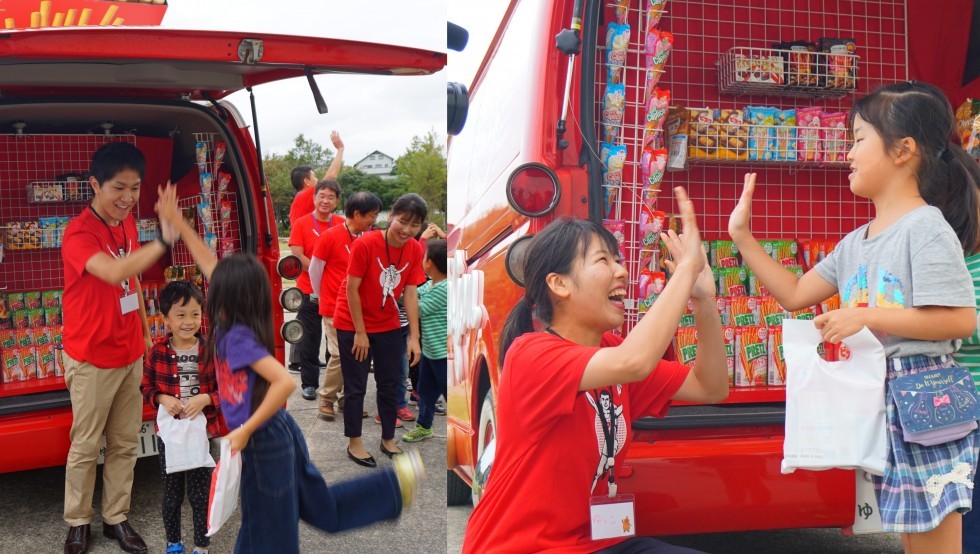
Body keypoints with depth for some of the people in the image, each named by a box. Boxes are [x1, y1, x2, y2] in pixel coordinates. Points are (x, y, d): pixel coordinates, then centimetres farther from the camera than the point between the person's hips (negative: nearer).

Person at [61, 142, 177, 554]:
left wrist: (145, 330, 18)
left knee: (125, 442, 13)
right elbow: (113, 273, -40)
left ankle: (116, 517, 27)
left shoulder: (127, 223, 2)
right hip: (92, 358, -6)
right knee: (86, 445, 9)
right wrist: (162, 241, -49)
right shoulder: (79, 234, -21)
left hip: (130, 353, 6)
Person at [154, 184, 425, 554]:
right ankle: (397, 482, 19)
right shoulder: (239, 326, 1)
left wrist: (245, 431, -27)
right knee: (324, 510, 21)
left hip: (264, 444, -9)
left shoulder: (236, 337, -21)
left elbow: (285, 382, -33)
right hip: (280, 434, 9)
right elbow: (208, 262, 11)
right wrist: (176, 220, 12)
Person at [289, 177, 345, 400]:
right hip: (310, 291, -1)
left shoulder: (343, 225, 5)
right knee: (309, 339, 6)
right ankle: (309, 383, 19)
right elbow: (298, 256, -8)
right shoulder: (301, 224, 0)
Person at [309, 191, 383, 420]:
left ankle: (347, 397, 22)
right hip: (335, 309, -5)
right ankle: (327, 399, 14)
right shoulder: (330, 237, -10)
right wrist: (320, 297, 7)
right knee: (340, 355, -5)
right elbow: (314, 269, -2)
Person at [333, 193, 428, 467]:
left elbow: (410, 292, -8)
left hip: (388, 326, 5)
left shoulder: (415, 250, -11)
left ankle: (388, 439, 29)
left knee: (390, 384, 13)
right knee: (356, 387, 4)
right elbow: (351, 289, -20)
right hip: (353, 325, -5)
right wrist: (360, 333, -16)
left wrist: (414, 336, -11)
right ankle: (354, 443, 20)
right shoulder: (365, 244, -26)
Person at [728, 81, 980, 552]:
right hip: (876, 399, 8)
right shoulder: (856, 242, 12)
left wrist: (865, 316, -21)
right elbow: (795, 294, 15)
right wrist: (743, 237, 12)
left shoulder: (926, 226, -12)